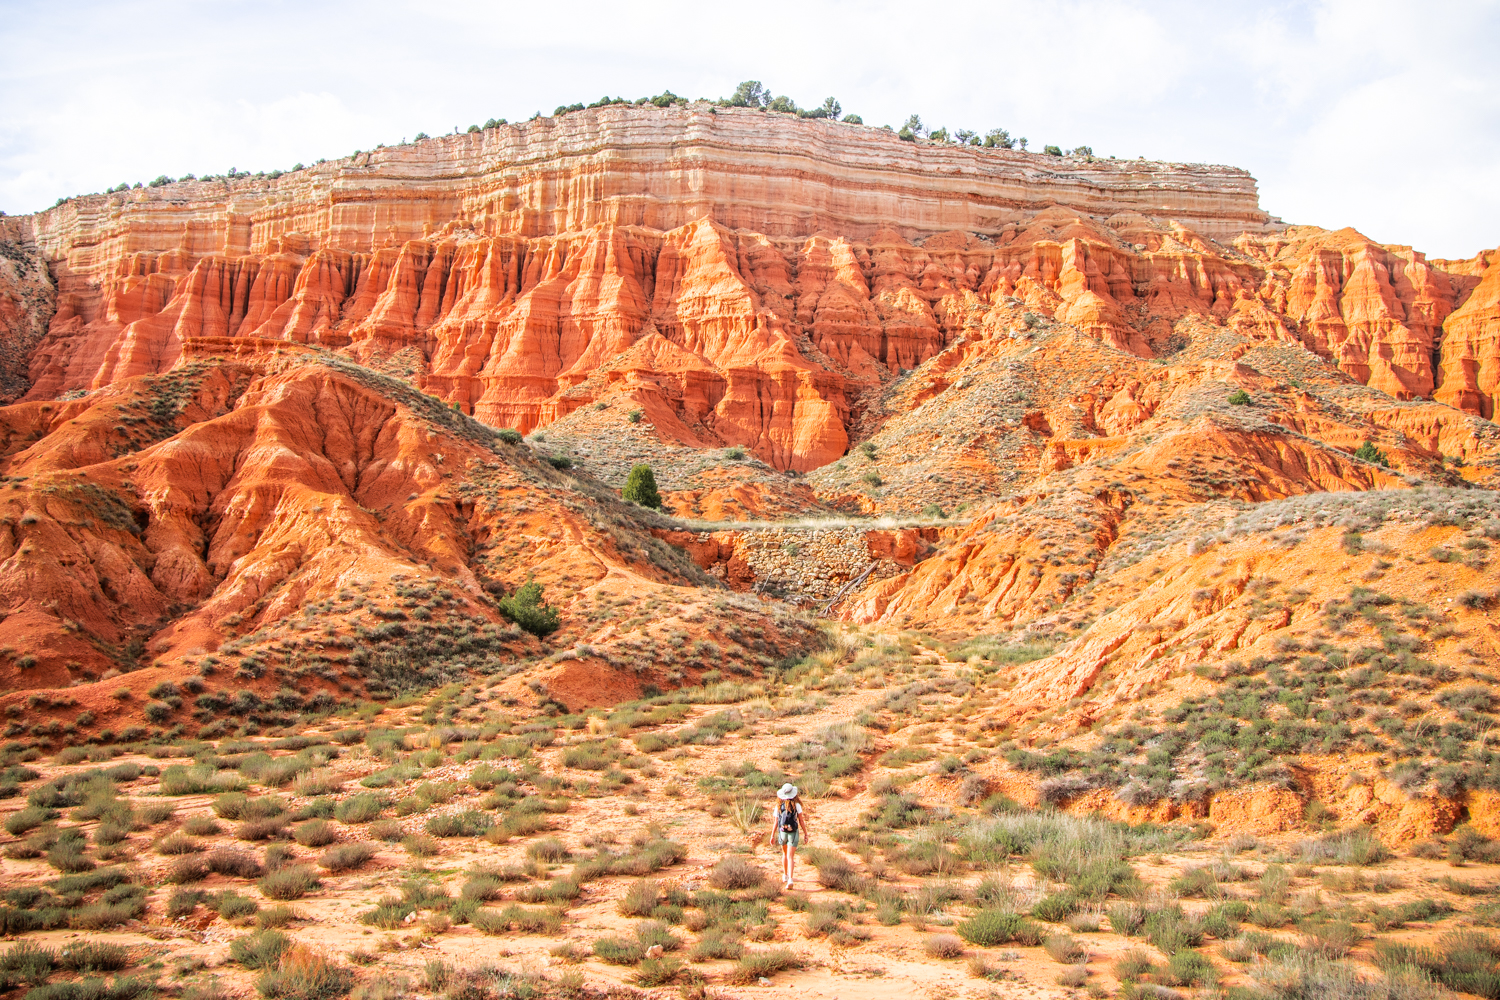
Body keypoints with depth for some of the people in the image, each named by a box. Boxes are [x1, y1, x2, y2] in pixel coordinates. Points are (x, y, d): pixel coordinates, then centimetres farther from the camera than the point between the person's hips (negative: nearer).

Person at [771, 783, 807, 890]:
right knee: (790, 857, -4)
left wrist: (772, 835, 4)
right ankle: (790, 879, -19)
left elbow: (775, 821, -3)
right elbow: (801, 820, -7)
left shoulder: (778, 806, -3)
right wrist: (805, 833, 1)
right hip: (794, 833, -2)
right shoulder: (796, 805, -9)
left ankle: (785, 875, 36)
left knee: (785, 854, 25)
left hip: (782, 832, 2)